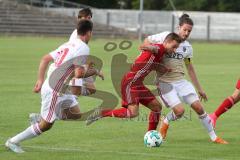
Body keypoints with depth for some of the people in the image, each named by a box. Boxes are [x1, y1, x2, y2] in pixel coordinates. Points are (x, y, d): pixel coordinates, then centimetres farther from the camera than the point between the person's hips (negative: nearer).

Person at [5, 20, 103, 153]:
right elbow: (79, 74, -22)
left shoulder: (69, 44, 10)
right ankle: (14, 142, 11)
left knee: (76, 114, 15)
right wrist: (94, 72, -5)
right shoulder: (83, 48, -15)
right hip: (54, 91, -9)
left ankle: (39, 117, 16)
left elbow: (45, 59, 11)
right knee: (46, 125, 2)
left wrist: (40, 80, 12)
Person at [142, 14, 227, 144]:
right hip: (165, 82, -5)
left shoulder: (187, 47, 9)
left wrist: (199, 89, 20)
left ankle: (213, 137, 8)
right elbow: (147, 40, 4)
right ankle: (165, 123, 17)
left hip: (181, 81, 5)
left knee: (198, 107, -5)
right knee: (179, 110, -18)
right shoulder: (166, 37, -7)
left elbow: (190, 69, 18)